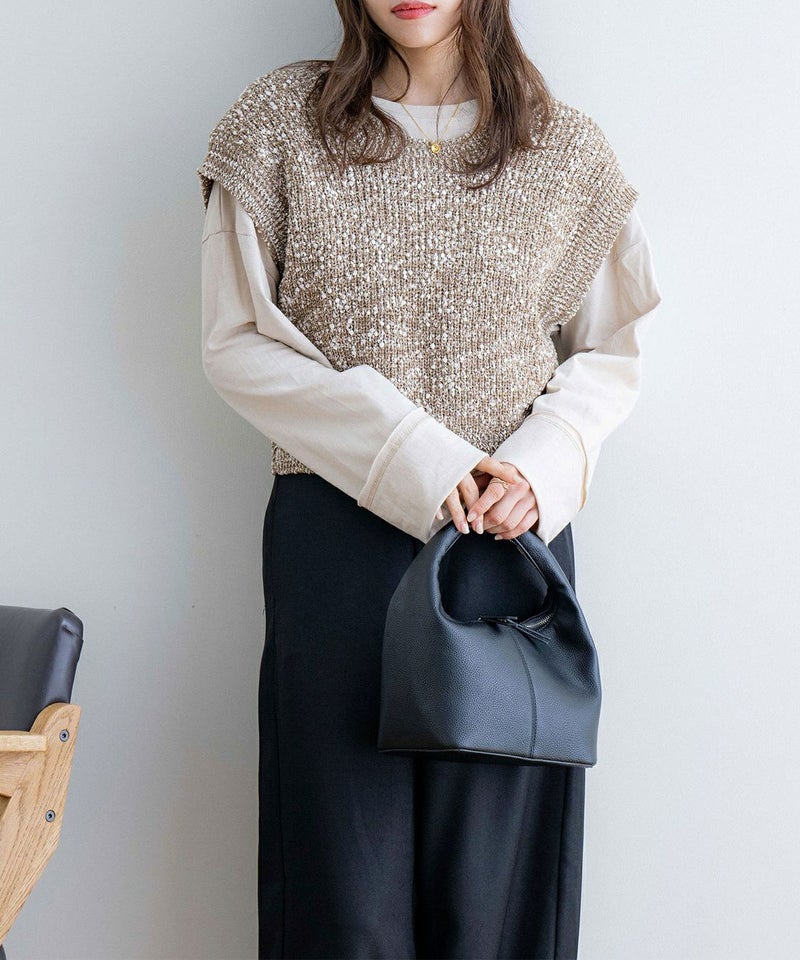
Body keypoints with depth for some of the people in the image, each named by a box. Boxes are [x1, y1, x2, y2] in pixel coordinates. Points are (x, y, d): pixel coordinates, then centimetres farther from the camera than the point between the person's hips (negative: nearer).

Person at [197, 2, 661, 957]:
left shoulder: (568, 151, 5)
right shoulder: (280, 124, 2)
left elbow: (609, 353, 12)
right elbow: (235, 345, -1)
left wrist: (541, 464, -9)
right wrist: (409, 457, -11)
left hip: (512, 538, 1)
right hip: (336, 531, -1)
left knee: (489, 880, 6)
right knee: (345, 878, 4)